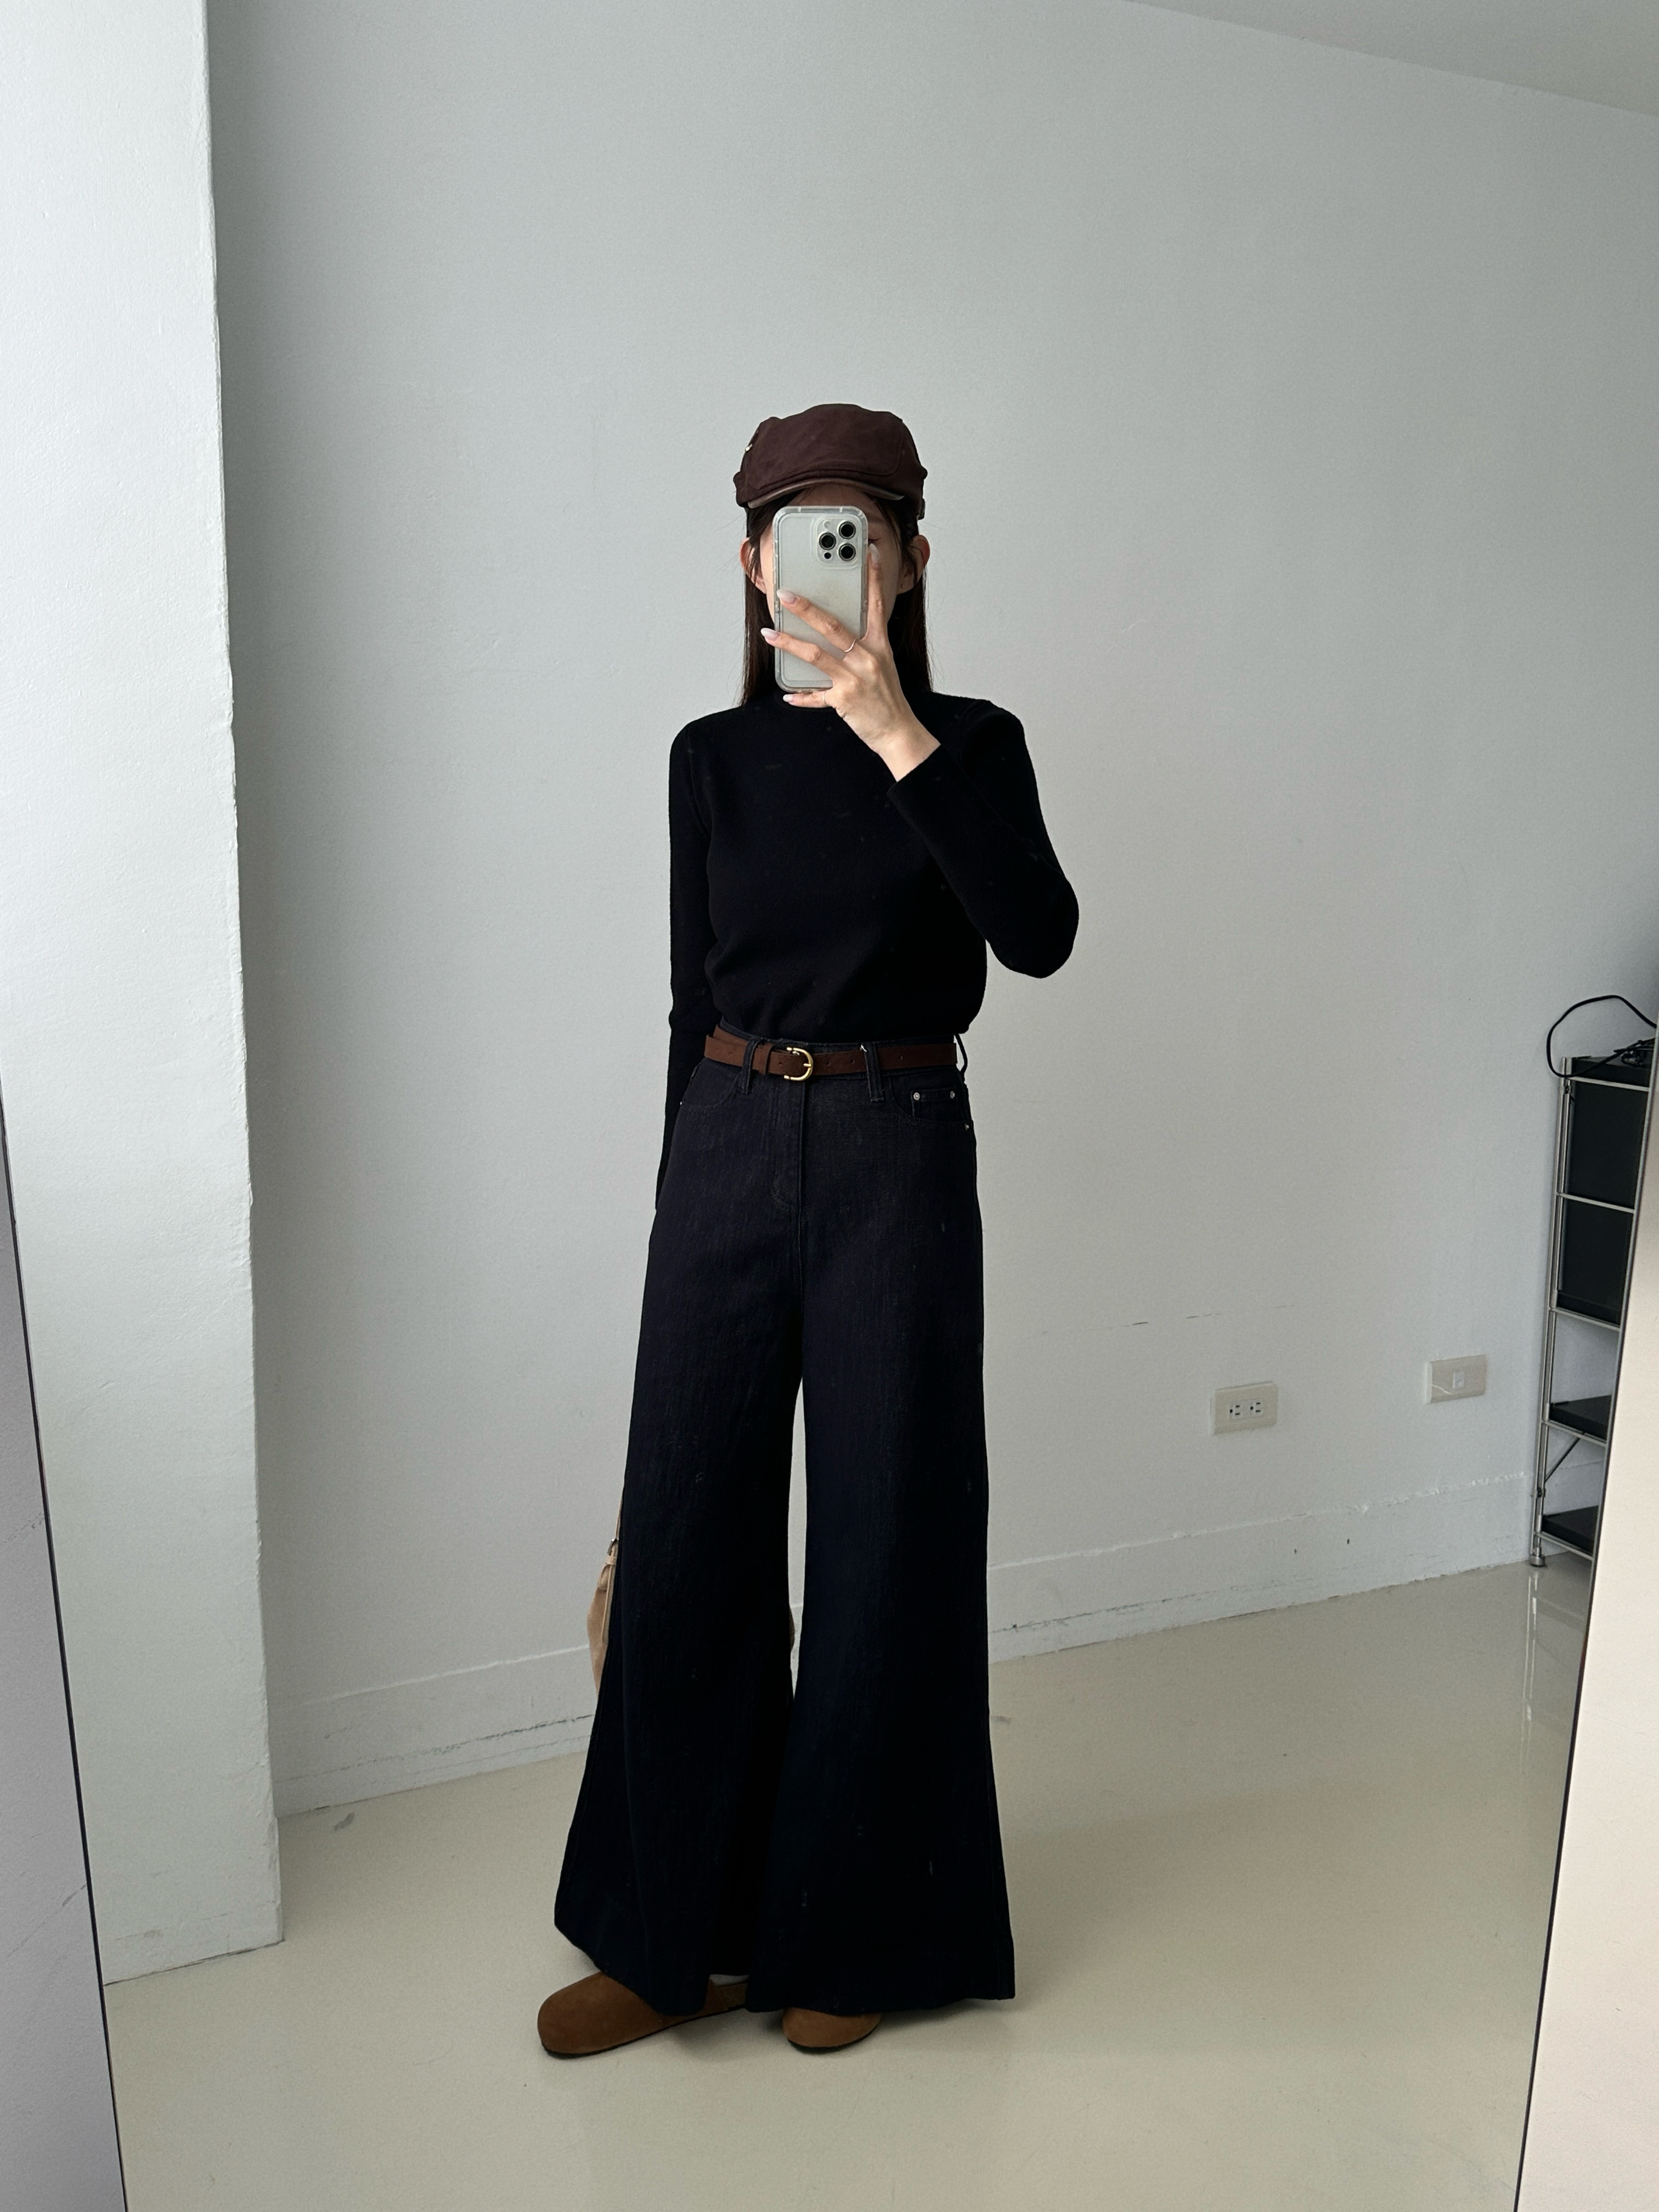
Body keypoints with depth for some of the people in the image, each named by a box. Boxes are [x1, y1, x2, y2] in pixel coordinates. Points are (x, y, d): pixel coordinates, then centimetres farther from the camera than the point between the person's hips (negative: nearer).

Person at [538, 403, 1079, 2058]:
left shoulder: (971, 743, 0)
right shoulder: (713, 759, 7)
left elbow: (1038, 936, -18)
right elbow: (694, 998, 10)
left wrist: (898, 739, -22)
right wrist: (693, 1185, 12)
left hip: (896, 1158, -2)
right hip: (725, 1151, 3)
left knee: (882, 1540, 6)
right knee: (684, 1537, 6)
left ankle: (849, 1931, 28)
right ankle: (680, 1932, 27)